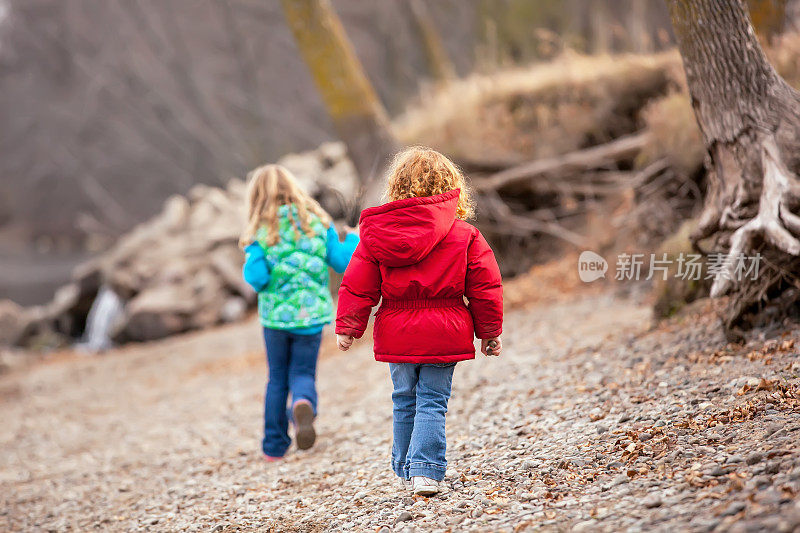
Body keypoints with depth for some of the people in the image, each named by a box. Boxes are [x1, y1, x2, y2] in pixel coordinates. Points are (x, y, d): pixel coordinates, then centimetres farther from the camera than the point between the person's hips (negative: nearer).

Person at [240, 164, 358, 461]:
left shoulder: (261, 232, -7)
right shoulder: (317, 222, -1)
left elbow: (257, 278, -15)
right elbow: (341, 262, -3)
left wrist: (250, 260, 6)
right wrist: (355, 241, 15)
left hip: (276, 316, -1)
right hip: (312, 314, 1)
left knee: (277, 380, 15)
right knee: (303, 374, 11)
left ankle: (274, 446, 19)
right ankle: (304, 405, -25)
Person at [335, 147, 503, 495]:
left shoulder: (375, 233, -1)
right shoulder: (464, 235, -4)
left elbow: (358, 286, 1)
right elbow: (485, 287, 0)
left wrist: (347, 327, 11)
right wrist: (490, 332, 10)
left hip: (397, 335, 2)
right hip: (444, 335, -2)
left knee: (404, 401, 17)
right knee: (432, 403, 3)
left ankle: (405, 469, 24)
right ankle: (426, 471, -8)